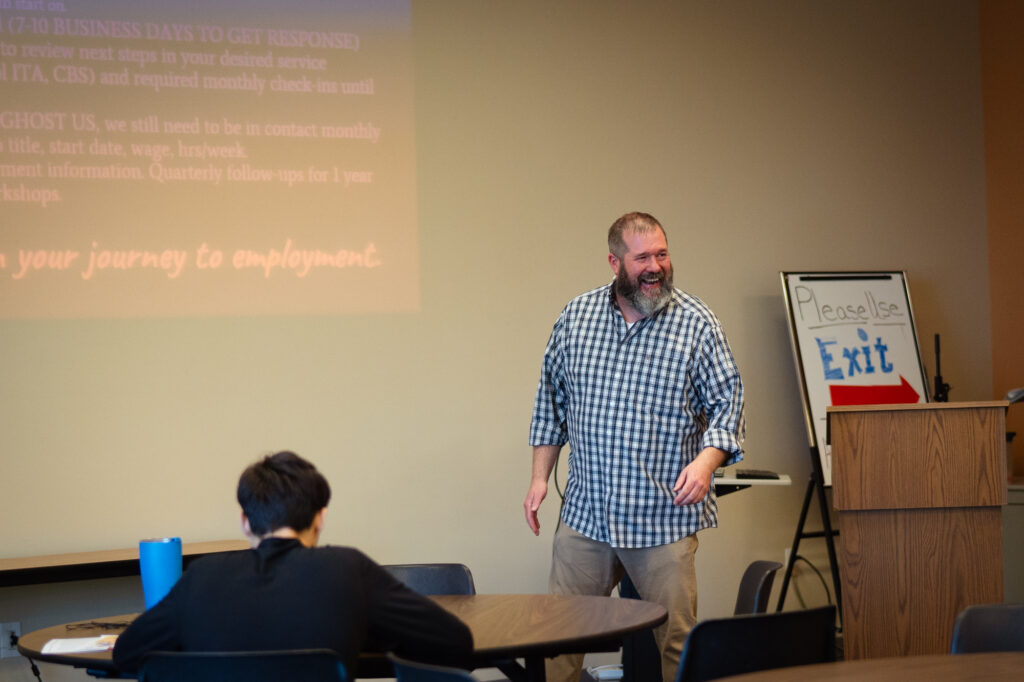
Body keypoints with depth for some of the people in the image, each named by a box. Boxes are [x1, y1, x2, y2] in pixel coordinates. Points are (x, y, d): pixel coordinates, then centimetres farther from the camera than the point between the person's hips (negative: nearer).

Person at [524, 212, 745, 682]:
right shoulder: (576, 317, 6)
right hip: (585, 514, 2)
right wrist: (540, 477, 9)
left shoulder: (696, 323, -3)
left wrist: (706, 461, -20)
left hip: (664, 518, -2)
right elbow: (552, 401, 14)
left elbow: (727, 401, -3)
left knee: (677, 640, 2)